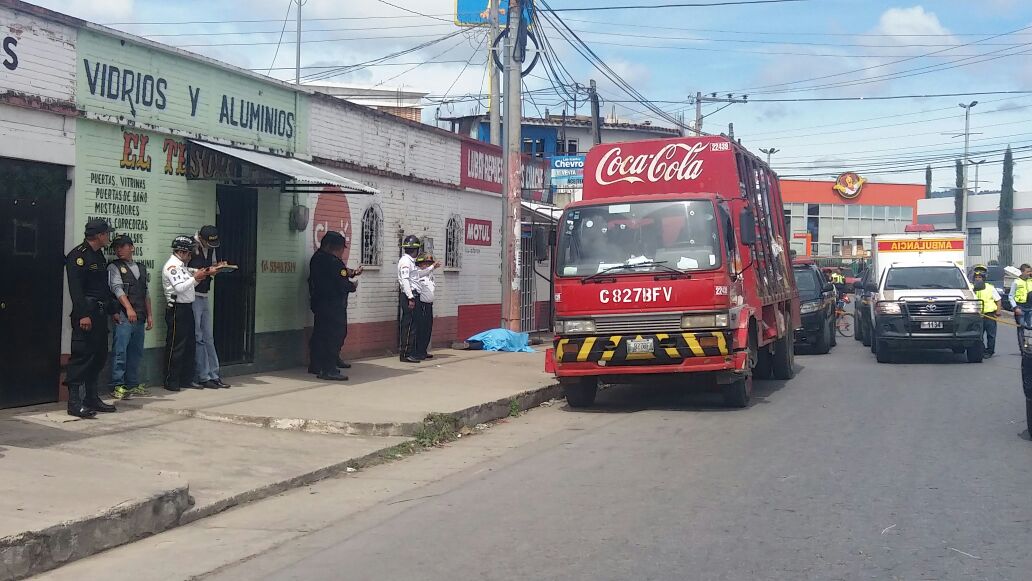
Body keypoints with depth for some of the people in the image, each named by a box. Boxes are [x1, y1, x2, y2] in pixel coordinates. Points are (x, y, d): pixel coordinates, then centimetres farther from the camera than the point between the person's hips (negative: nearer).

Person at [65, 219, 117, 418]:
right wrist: (83, 315, -24)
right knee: (82, 356, -10)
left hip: (100, 313, 9)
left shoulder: (99, 256, 18)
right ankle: (75, 403, -10)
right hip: (85, 314, -9)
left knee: (99, 355, 11)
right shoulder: (78, 255, -11)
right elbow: (75, 288, -18)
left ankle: (92, 398, 19)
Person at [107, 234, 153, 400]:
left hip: (140, 317, 6)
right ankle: (117, 386, -6)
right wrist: (129, 308, -25)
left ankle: (133, 384, 17)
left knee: (136, 351, 10)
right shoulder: (114, 267, 0)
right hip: (123, 316, -6)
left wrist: (149, 314, 15)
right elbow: (117, 288, -13)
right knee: (120, 351, -8)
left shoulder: (141, 268, 18)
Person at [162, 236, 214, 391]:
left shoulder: (182, 266, 18)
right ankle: (171, 382, 0)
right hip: (176, 309, -10)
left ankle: (187, 379, 18)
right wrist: (195, 277, -14)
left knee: (190, 344, 12)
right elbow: (179, 288, -22)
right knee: (175, 346, -5)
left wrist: (199, 277, 8)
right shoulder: (171, 266, -11)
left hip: (187, 307, 10)